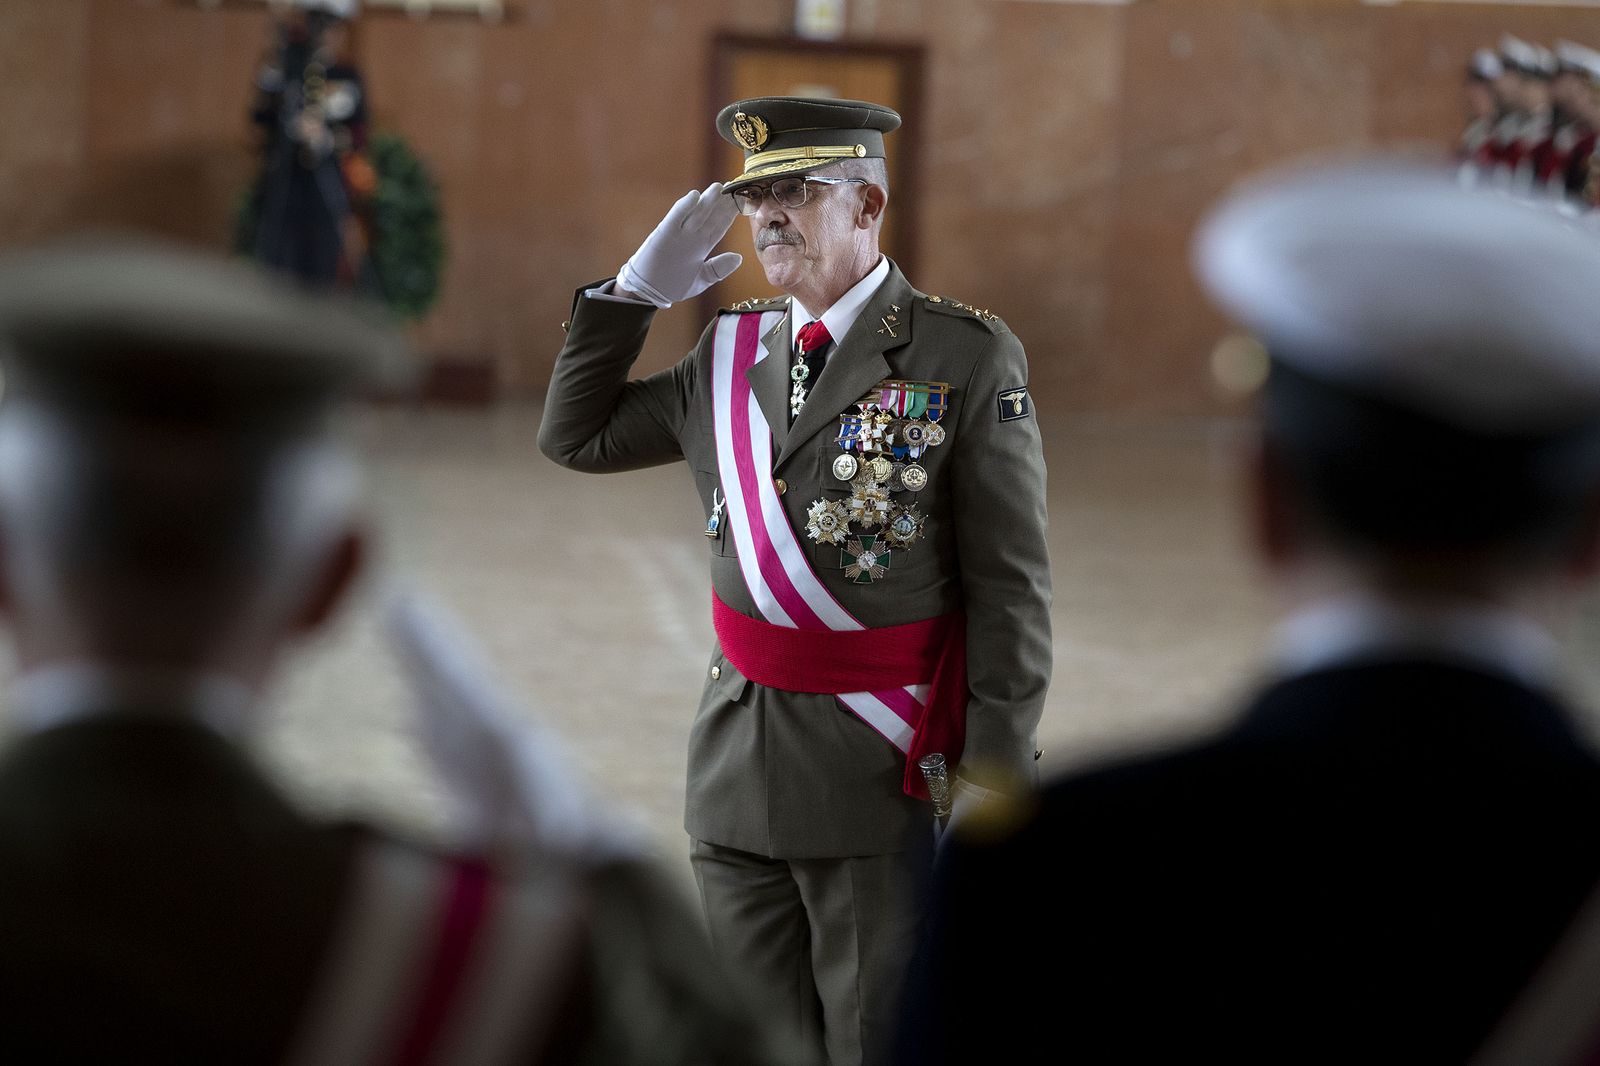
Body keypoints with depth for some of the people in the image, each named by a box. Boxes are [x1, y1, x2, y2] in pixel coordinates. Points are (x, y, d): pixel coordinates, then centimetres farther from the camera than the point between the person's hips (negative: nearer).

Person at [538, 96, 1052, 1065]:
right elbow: (576, 435, 18)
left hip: (882, 768, -5)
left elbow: (1011, 585, -10)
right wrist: (637, 289, 7)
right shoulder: (729, 354, 8)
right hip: (739, 765, 5)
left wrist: (992, 772, -14)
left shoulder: (969, 358, -8)